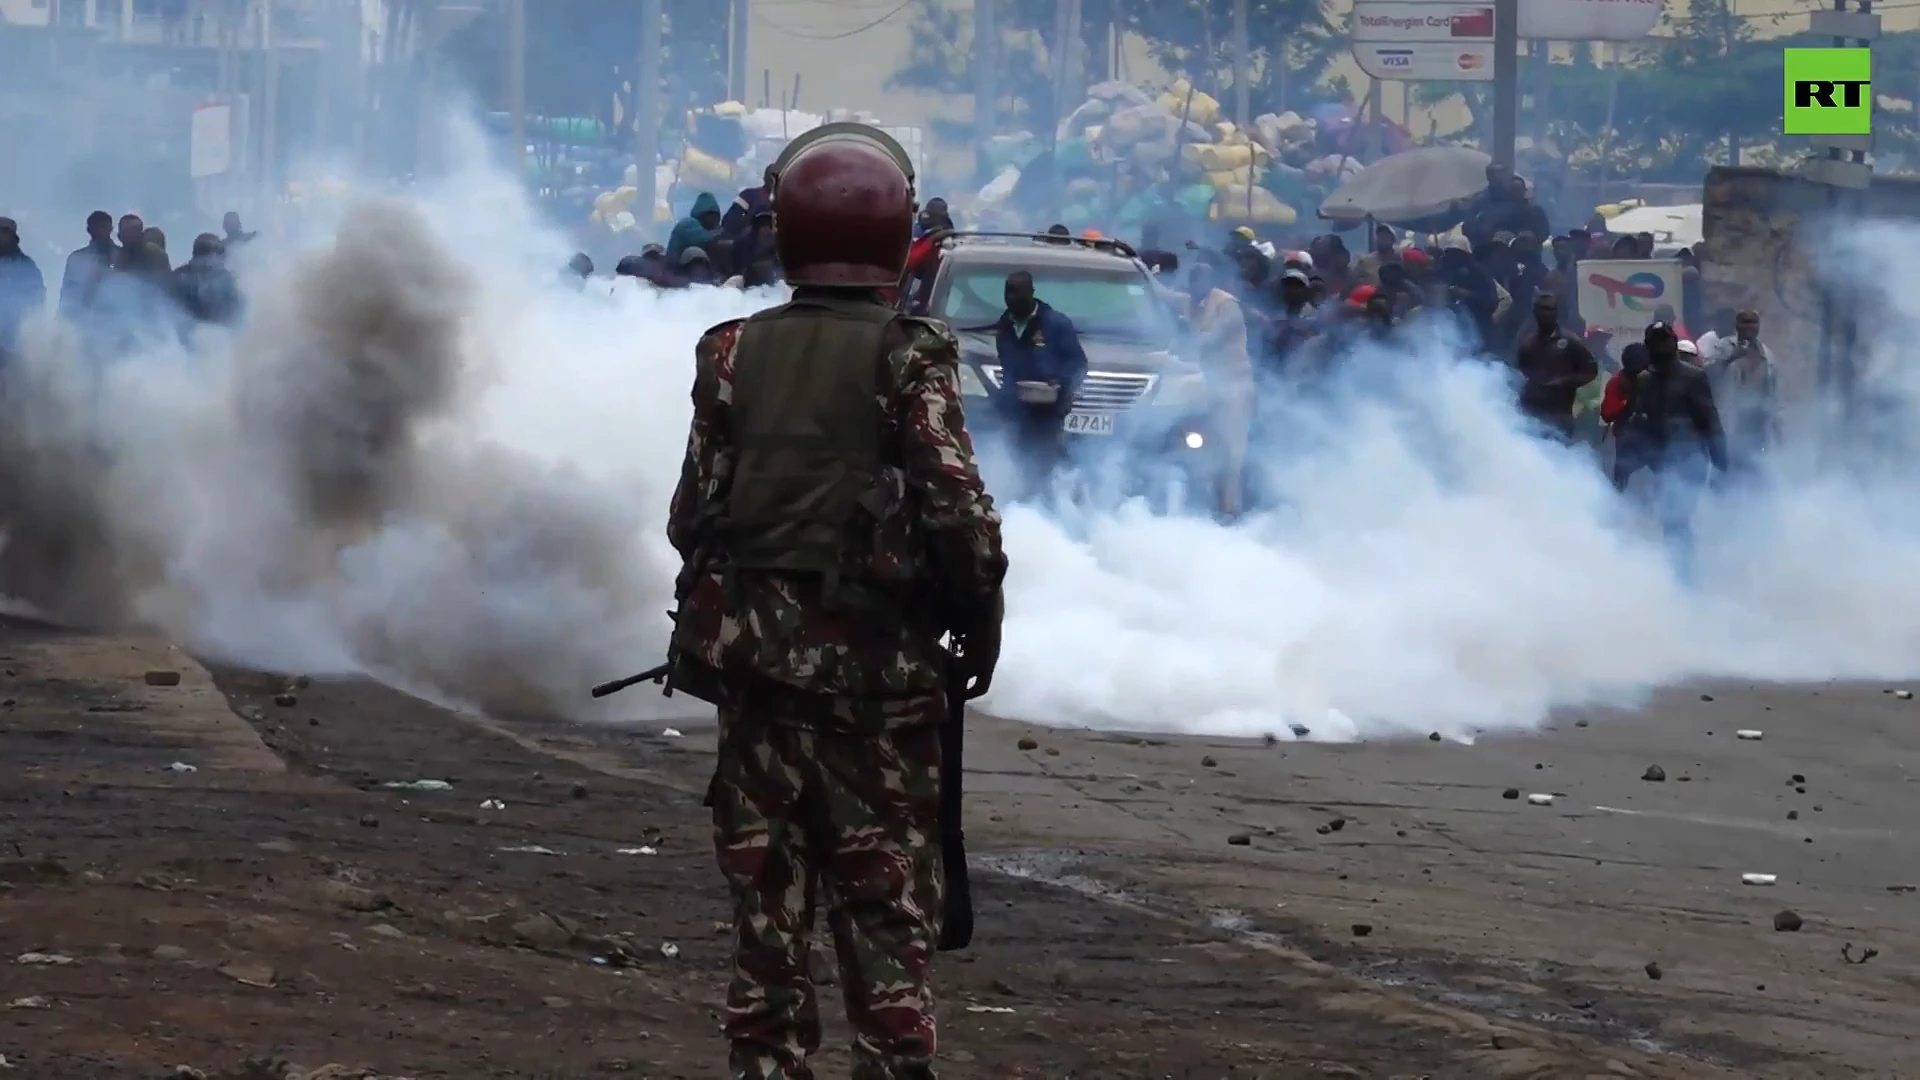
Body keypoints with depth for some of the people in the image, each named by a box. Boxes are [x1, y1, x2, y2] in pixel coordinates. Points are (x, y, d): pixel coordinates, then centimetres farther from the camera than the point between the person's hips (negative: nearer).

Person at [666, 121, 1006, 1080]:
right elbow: (957, 508, -14)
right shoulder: (908, 356, -10)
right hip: (876, 660, -3)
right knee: (886, 896, 2)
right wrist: (980, 620, 0)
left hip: (754, 646, 3)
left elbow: (693, 509, 4)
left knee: (766, 891, 10)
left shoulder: (734, 354, 1)